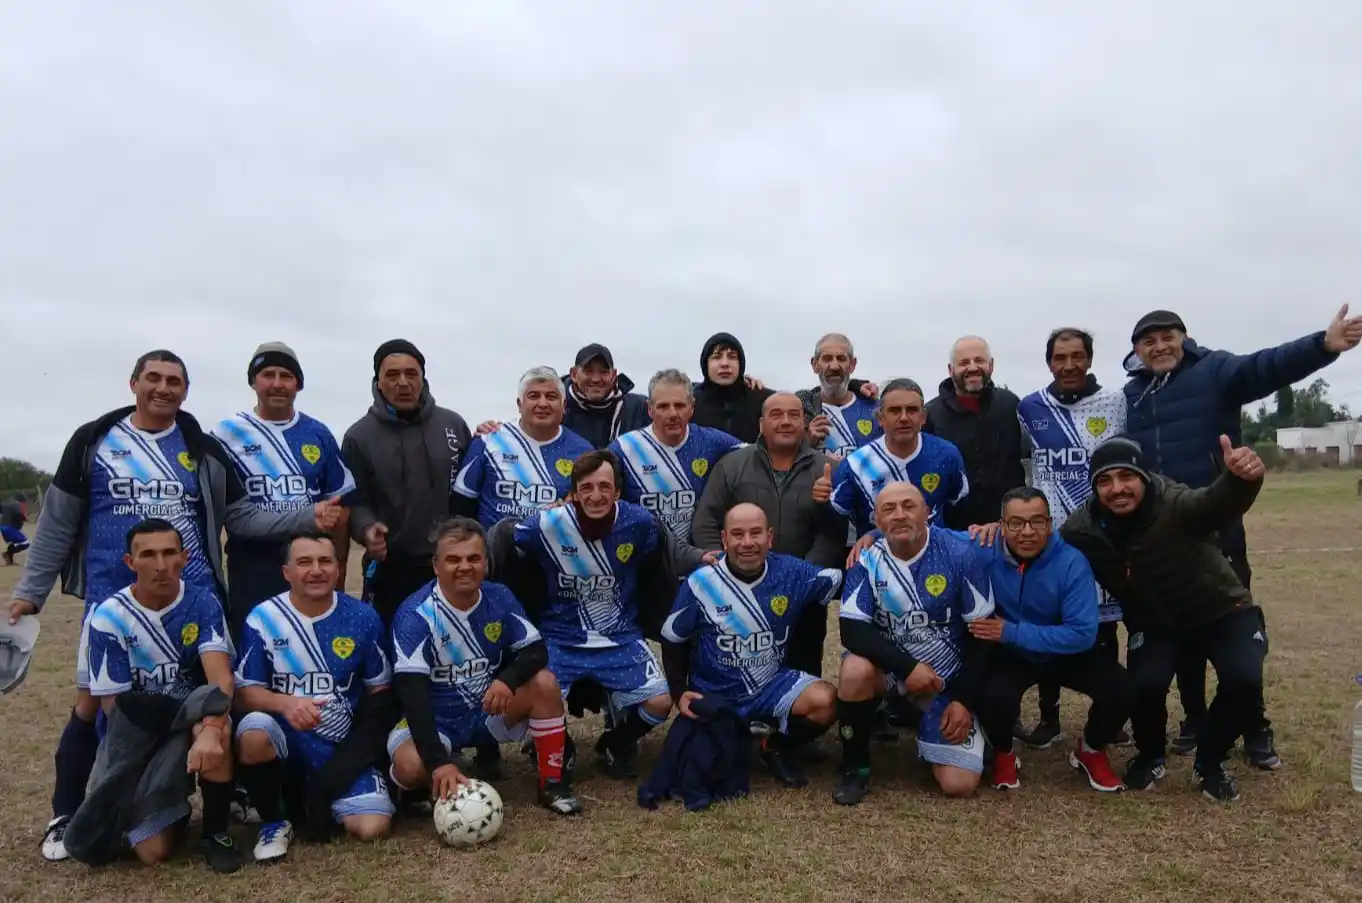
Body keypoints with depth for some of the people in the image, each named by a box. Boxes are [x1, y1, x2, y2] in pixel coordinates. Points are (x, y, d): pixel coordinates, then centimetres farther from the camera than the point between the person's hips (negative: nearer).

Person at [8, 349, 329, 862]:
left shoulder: (204, 450, 5)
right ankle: (66, 816, 22)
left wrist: (306, 517, -9)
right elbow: (57, 523, 6)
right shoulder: (92, 441, 2)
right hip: (112, 600, 0)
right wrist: (30, 591, 4)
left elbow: (242, 517, 4)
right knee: (93, 702, 3)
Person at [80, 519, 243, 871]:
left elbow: (220, 674, -25)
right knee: (153, 852, -12)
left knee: (218, 732, -37)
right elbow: (115, 704, -11)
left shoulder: (203, 603, -12)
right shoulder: (108, 618, -13)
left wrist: (209, 730, -45)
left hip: (196, 719, 0)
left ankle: (215, 832, -12)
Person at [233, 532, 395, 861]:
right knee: (252, 732, -36)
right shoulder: (263, 618, -5)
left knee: (373, 828, -17)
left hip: (344, 746, 1)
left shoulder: (363, 618, -2)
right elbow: (245, 693, -8)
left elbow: (379, 689, 6)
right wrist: (285, 703, -28)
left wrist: (365, 745, -7)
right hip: (284, 737, -1)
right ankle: (274, 822, -6)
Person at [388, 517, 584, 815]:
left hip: (489, 709, 4)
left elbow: (536, 651, -7)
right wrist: (439, 762, -39)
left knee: (544, 683, -21)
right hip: (435, 719, -3)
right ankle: (413, 791, 5)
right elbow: (411, 692, -29)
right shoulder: (415, 614, -22)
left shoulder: (499, 599, -8)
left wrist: (508, 679, -32)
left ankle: (552, 784, -6)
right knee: (411, 765, -34)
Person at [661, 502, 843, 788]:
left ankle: (773, 747, 4)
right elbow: (672, 640, 0)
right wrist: (679, 693, -8)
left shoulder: (792, 572, -11)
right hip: (714, 695, -1)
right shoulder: (701, 583, -14)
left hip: (773, 684, 1)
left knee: (826, 700, -23)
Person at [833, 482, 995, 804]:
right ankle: (855, 766, -9)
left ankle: (925, 719, 22)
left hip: (948, 678, 0)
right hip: (890, 666, 0)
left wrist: (965, 700, -10)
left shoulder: (961, 554, -15)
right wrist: (908, 667, -29)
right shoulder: (867, 560, -13)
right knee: (855, 670, -34)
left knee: (960, 785, -9)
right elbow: (852, 630, -18)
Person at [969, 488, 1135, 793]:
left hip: (1065, 653, 1)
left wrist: (1013, 632, -29)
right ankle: (1003, 753, 7)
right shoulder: (983, 554, -19)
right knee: (995, 698, -31)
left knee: (1121, 690, -20)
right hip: (1009, 655, -1)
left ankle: (1091, 750, 15)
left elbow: (1083, 634, -26)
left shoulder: (1071, 562, -22)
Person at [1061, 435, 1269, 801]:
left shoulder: (1176, 504, -33)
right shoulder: (1085, 528, -22)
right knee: (1146, 684, -25)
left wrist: (1241, 479, -79)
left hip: (1223, 610, -1)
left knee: (1243, 680, -27)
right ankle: (1150, 756, 10)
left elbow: (1218, 502, -56)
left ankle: (1210, 761, 5)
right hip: (1155, 622, 2)